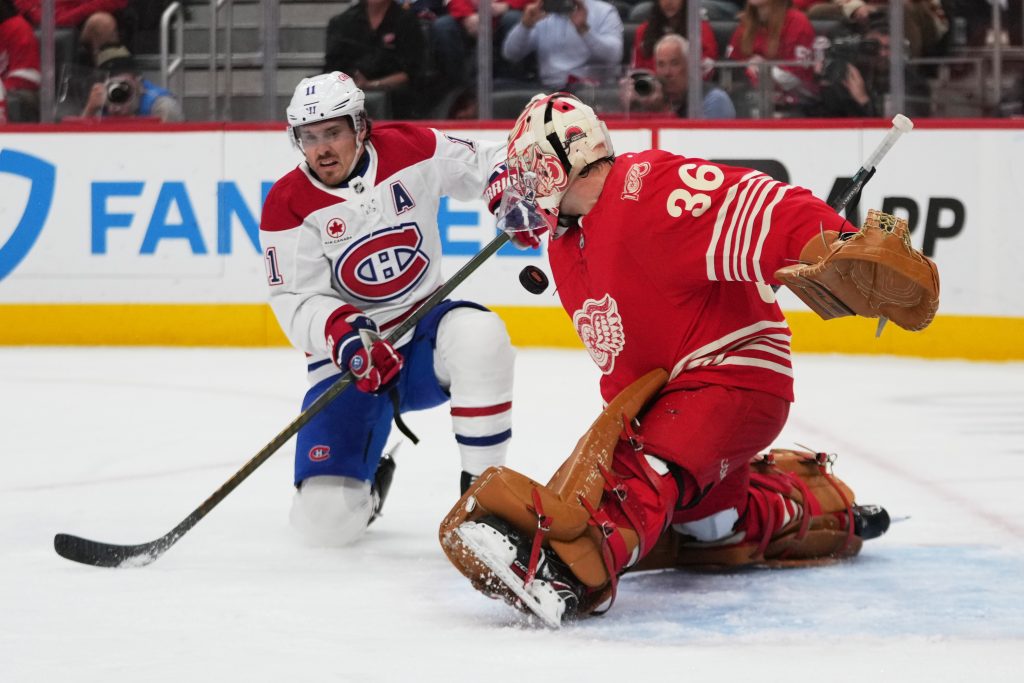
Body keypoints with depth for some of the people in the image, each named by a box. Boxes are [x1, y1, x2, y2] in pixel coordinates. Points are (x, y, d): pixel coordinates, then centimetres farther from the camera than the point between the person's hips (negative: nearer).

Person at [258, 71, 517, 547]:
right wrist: (340, 332, -34)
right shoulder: (288, 205, -10)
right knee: (327, 518, -15)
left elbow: (481, 163, 6)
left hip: (424, 333, 1)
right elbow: (295, 302, -14)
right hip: (350, 359, -1)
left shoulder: (410, 150, -6)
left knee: (480, 338, -37)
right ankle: (368, 480, 26)